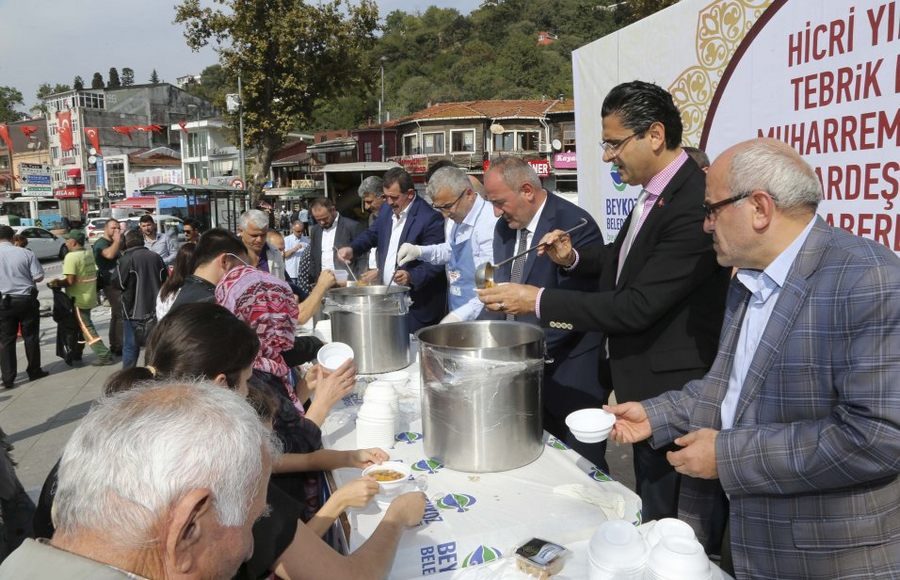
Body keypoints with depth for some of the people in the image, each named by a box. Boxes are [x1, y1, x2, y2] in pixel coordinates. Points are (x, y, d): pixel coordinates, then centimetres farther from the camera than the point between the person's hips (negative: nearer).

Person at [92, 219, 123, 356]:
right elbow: (109, 254, -31)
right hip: (111, 283, -10)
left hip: (118, 283, 10)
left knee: (117, 315, 16)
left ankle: (115, 345, 26)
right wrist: (117, 240, -22)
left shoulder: (113, 243, 20)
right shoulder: (101, 243, -9)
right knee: (120, 315, -15)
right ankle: (118, 347, -14)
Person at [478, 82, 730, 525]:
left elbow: (638, 306, -27)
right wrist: (573, 258, -1)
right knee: (648, 509, 24)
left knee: (665, 518, 9)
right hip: (640, 381, 9)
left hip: (669, 393, -9)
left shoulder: (694, 205, -25)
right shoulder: (657, 190, 4)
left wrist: (539, 301, -22)